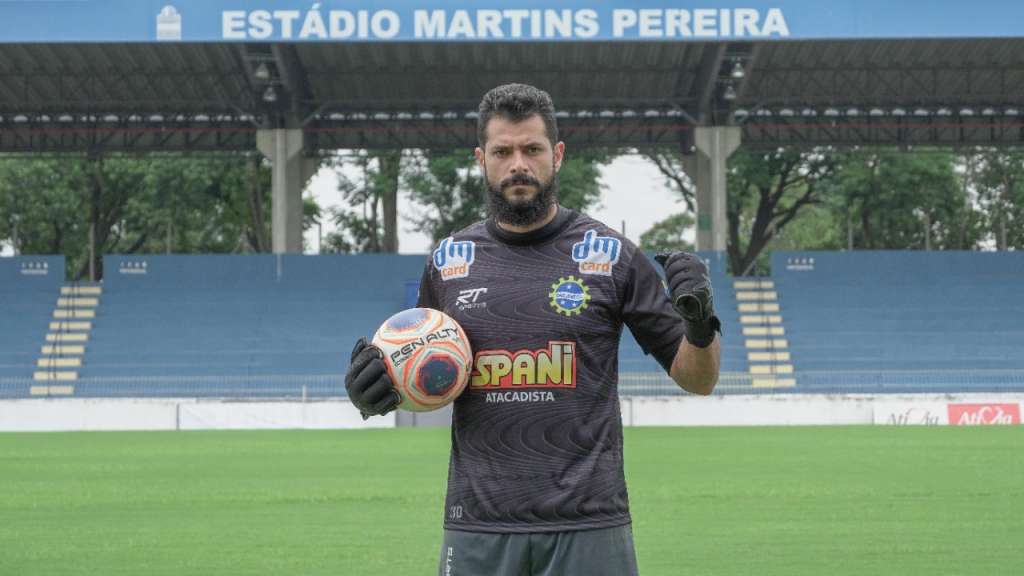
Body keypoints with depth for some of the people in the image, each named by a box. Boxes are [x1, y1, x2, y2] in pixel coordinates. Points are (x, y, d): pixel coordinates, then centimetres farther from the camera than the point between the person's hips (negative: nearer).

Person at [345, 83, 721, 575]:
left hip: (587, 528, -2)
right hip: (477, 529, 2)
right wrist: (376, 389, 0)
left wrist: (701, 326, -15)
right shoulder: (448, 261, 8)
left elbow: (697, 379, 5)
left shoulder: (611, 256, 1)